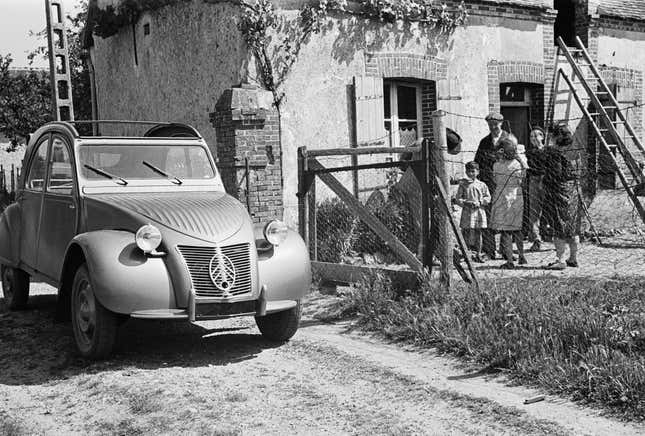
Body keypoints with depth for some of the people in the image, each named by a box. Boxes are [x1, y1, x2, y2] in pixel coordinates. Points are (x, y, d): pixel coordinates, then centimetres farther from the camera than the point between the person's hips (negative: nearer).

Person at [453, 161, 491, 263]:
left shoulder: (482, 185, 6)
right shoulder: (463, 184, 3)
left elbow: (488, 197, 7)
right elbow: (458, 198, 1)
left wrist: (479, 202, -9)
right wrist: (466, 202, -14)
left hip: (479, 212, 1)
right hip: (467, 212, -1)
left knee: (478, 233, 5)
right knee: (467, 233, -2)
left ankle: (478, 254, 13)